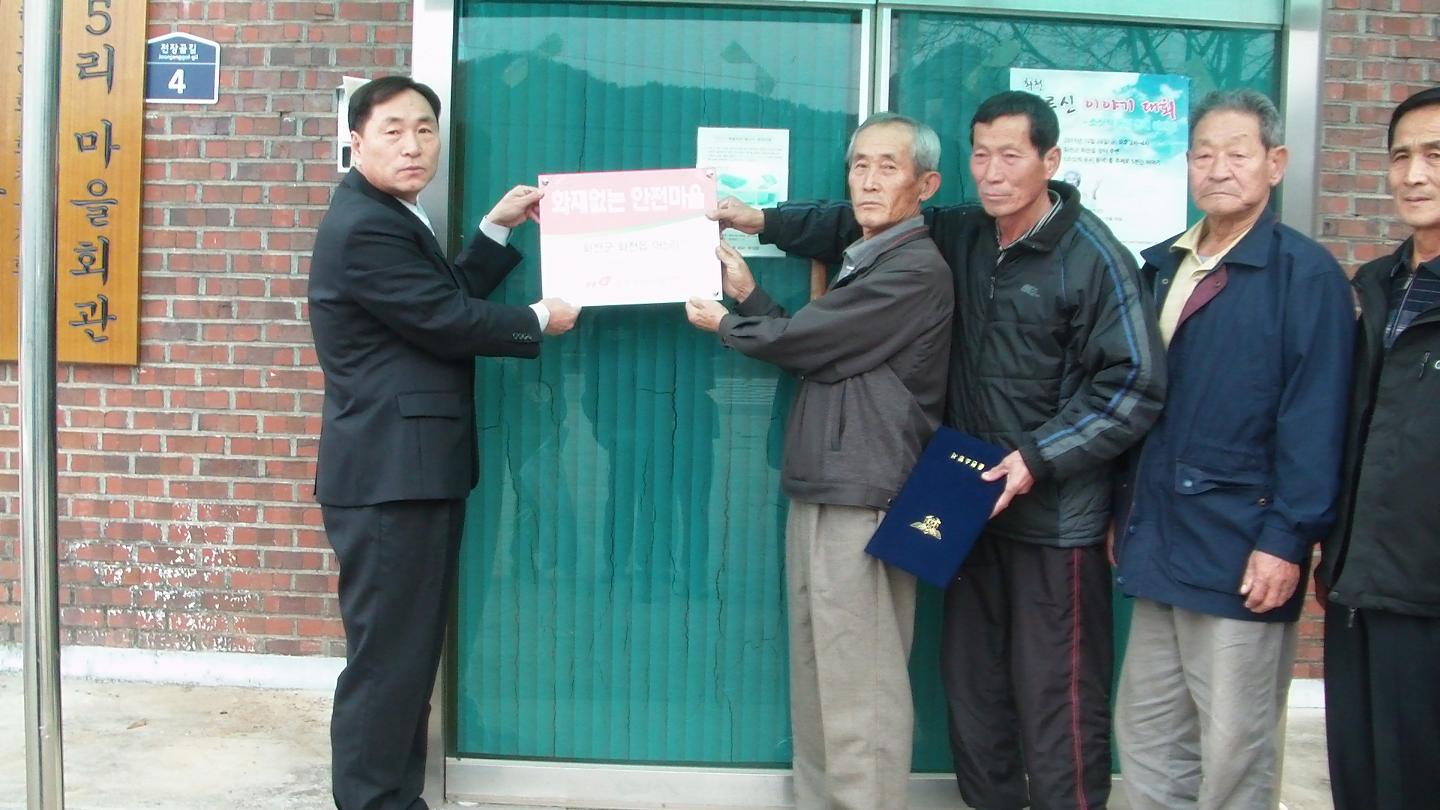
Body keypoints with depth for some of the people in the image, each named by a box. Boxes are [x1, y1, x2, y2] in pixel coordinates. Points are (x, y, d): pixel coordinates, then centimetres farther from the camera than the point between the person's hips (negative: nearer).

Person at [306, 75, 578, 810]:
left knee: (411, 651, 16)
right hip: (388, 476, -11)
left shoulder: (392, 218, 18)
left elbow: (448, 298, 18)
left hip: (415, 471, 11)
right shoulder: (363, 227, -16)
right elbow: (445, 322, -18)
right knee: (386, 656, -3)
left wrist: (499, 227, 16)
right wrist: (538, 321, -4)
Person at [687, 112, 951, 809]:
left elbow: (808, 341, -12)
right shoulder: (865, 262, 20)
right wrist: (748, 294, 9)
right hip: (822, 490, 10)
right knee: (818, 678, 15)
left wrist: (725, 323, 5)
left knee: (859, 687, -5)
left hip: (864, 499, -10)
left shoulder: (916, 269, -12)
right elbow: (812, 351, 19)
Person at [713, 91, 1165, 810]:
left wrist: (1040, 458, -18)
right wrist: (765, 221, 6)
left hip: (1056, 518, -6)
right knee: (972, 682, 15)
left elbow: (1136, 385, -14)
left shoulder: (1092, 258, -11)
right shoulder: (961, 236, 7)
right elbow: (862, 228, 16)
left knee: (1056, 698, 0)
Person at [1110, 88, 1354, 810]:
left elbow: (1315, 422, -13)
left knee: (1234, 752, 6)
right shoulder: (1161, 267, 12)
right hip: (1160, 546, 6)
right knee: (1145, 737, 14)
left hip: (1241, 553, -6)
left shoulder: (1306, 274, -8)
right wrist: (1124, 511, 14)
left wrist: (1287, 539, -17)